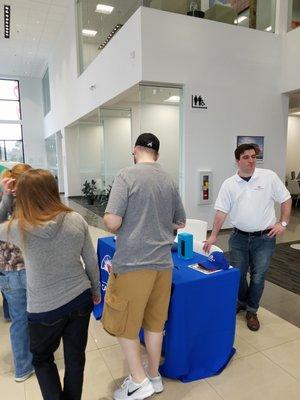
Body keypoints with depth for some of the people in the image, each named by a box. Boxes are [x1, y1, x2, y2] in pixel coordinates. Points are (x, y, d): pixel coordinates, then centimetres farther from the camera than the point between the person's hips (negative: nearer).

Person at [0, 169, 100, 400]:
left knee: (42, 358, 26)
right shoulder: (77, 220, -12)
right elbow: (91, 262, -3)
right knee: (75, 356, 22)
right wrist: (96, 291, 12)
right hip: (81, 300, 3)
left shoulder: (19, 228, -18)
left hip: (44, 309, -2)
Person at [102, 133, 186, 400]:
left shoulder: (127, 176, -12)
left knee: (124, 324, 15)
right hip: (163, 263, 6)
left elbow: (112, 222, -17)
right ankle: (155, 377, 37)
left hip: (133, 263, -5)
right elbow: (180, 222, 13)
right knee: (154, 322, 20)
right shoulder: (169, 180, 5)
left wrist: (110, 223, 5)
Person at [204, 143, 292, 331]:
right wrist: (214, 236, -7)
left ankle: (252, 311, 29)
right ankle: (242, 302, 40)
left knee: (258, 277, 7)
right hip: (239, 237, 2)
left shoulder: (269, 177, -6)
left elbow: (286, 199, 2)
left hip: (264, 238, -1)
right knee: (237, 275, 13)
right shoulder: (229, 184, -2)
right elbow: (221, 211, -3)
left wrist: (283, 223, -5)